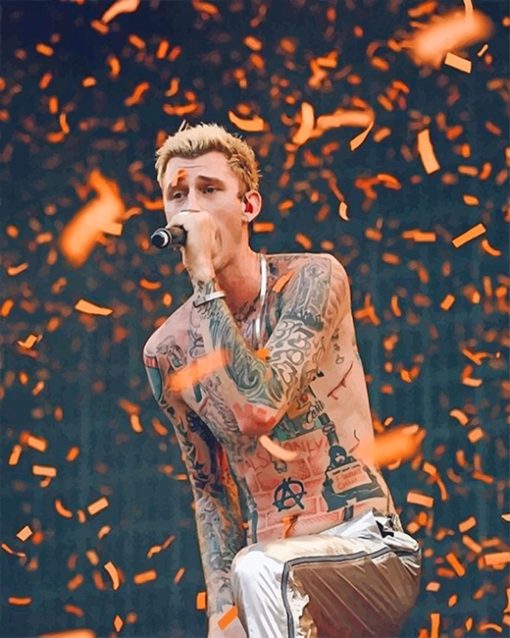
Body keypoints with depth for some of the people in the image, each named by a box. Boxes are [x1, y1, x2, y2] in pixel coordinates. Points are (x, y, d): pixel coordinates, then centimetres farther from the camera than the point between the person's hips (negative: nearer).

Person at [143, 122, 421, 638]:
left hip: (367, 550, -5)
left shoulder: (311, 279, -8)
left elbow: (259, 410, -24)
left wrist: (205, 280, -20)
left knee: (258, 570, -34)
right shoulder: (167, 351, 4)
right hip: (269, 559, 5)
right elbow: (211, 493, 11)